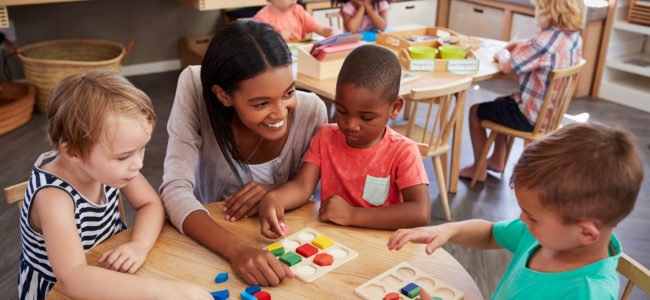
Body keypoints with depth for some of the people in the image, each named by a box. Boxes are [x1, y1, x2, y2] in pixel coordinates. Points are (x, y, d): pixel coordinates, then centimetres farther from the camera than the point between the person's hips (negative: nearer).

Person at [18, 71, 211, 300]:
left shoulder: (104, 164, -15)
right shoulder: (53, 195, -30)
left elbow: (151, 204, -3)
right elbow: (71, 279, -39)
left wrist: (140, 245, -22)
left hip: (108, 276, 5)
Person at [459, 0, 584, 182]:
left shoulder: (546, 40, -29)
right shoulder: (575, 37, -1)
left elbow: (506, 66, -24)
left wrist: (503, 55, -4)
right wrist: (520, 46, 2)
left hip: (532, 118, -9)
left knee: (475, 111, 9)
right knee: (501, 102, 32)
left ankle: (479, 169, 20)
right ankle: (497, 160, 37)